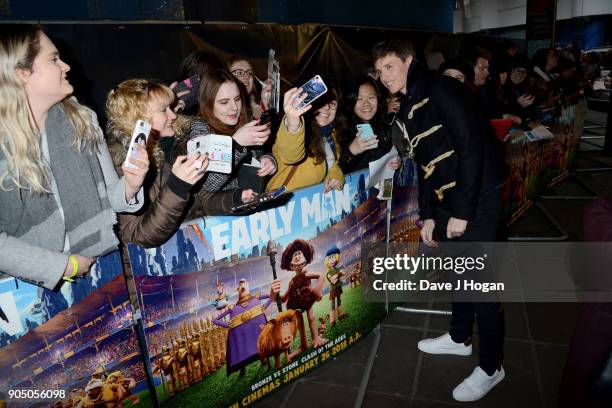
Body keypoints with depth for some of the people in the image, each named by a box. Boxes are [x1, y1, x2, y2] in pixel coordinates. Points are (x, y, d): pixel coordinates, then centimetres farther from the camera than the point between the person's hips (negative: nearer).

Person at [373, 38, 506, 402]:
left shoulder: (441, 90, -13)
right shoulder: (408, 108, 14)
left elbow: (471, 147, -21)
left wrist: (462, 210, -21)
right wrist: (428, 215, 13)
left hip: (477, 197, -9)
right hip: (448, 200, 9)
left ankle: (491, 366, 15)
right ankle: (461, 338, 39)